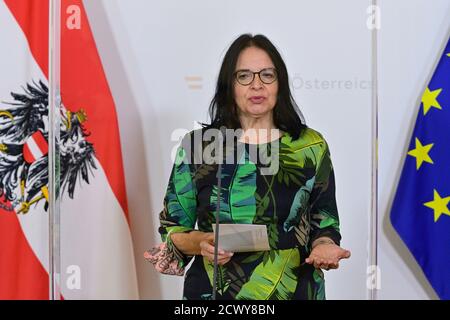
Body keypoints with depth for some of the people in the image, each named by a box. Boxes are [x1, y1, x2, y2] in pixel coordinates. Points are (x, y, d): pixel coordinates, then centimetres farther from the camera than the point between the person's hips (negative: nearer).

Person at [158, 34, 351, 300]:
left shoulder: (311, 146, -3)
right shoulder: (196, 145, -5)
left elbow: (324, 223, 3)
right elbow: (172, 229, 0)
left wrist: (324, 246, -17)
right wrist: (201, 243, -19)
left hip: (292, 290, 1)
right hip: (214, 290, 0)